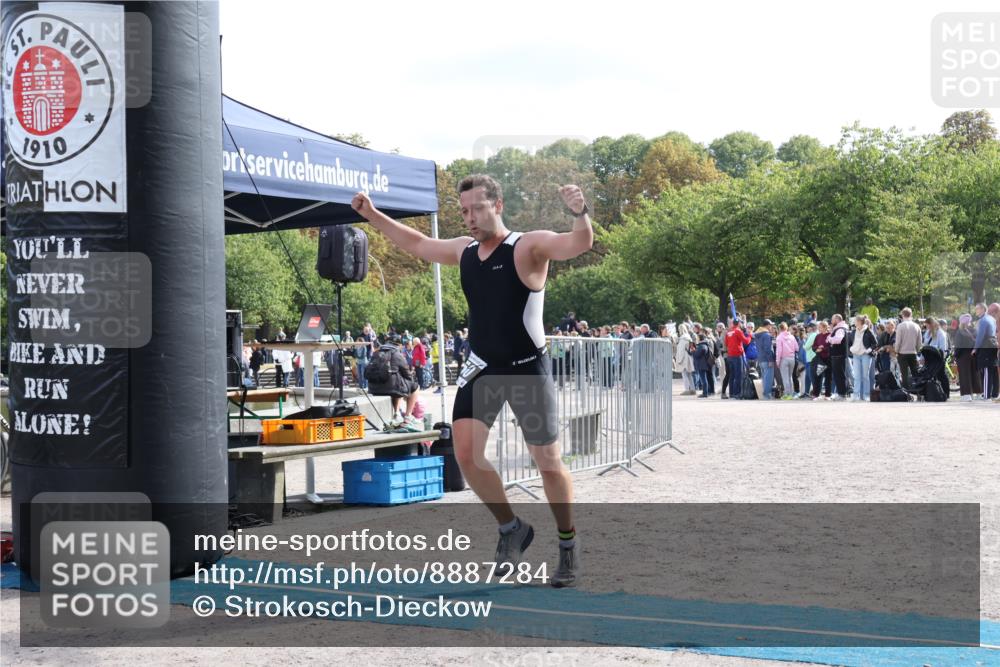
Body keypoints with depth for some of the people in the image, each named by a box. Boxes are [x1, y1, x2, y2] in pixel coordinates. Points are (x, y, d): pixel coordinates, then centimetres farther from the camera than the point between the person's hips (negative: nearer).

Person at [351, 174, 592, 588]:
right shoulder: (464, 251, 6)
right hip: (481, 368, 5)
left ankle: (568, 545, 21)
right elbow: (418, 244, 24)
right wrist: (373, 216, 21)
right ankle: (511, 529, 13)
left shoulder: (528, 247, -14)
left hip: (527, 369, -5)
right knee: (466, 453, -7)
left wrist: (579, 213, -52)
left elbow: (579, 245, -31)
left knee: (548, 462, 2)